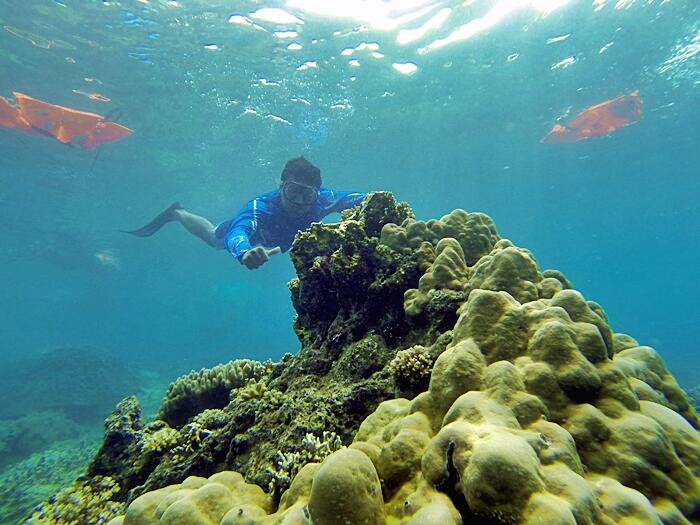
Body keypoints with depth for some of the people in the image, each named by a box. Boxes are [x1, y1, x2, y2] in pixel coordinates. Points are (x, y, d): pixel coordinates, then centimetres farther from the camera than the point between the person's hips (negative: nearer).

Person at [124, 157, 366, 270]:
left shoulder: (321, 200, -41)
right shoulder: (260, 207, -50)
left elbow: (359, 198, -36)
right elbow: (236, 235, -66)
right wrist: (246, 252, -89)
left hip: (276, 239, 4)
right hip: (251, 233, -3)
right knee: (213, 237, 28)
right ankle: (177, 213, 55)